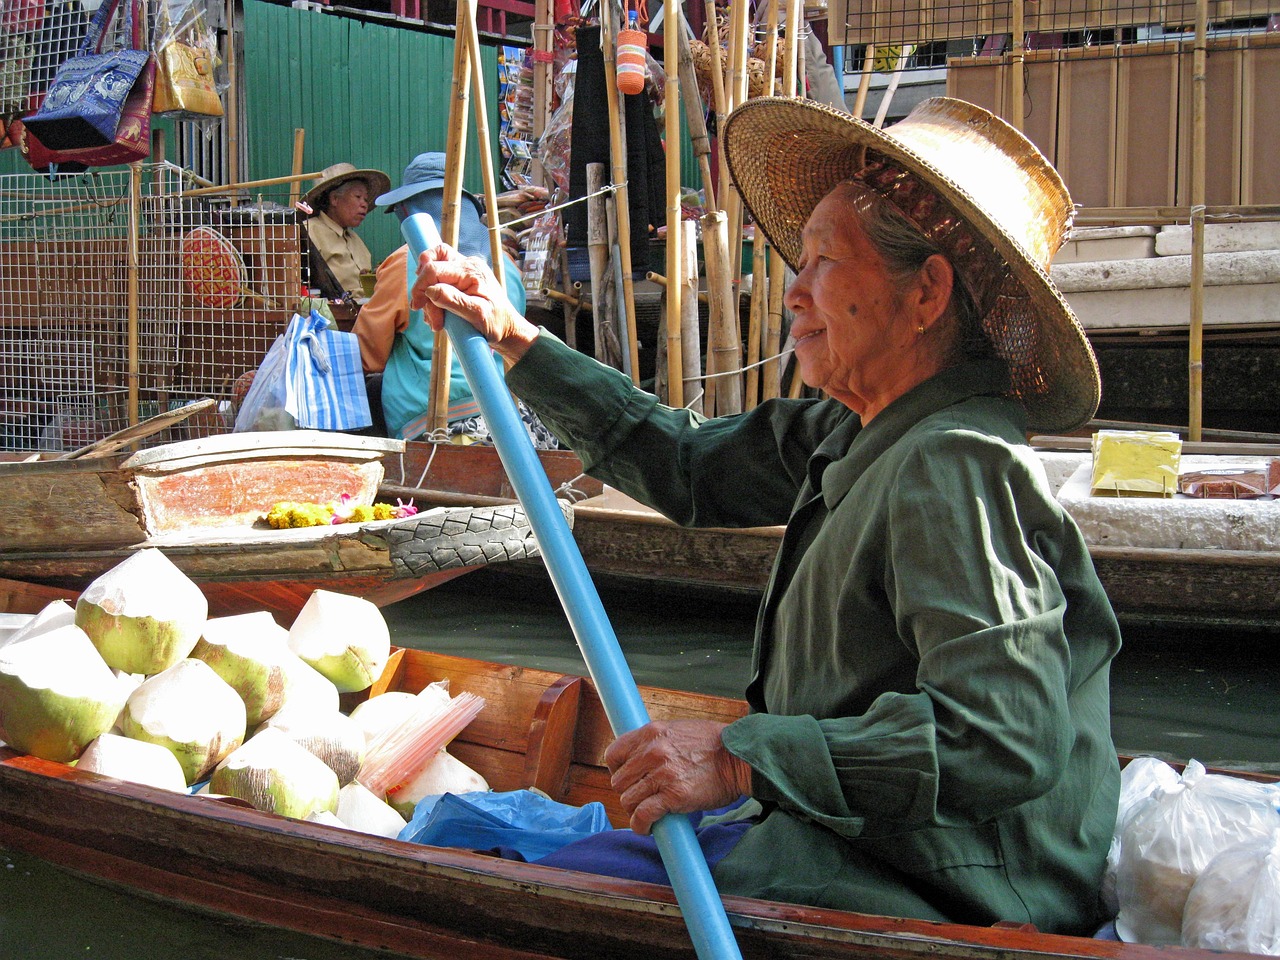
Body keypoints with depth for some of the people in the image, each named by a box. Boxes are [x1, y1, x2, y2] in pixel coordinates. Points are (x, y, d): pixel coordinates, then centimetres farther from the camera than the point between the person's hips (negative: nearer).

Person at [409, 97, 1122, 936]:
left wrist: (741, 758, -29)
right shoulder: (856, 435, 6)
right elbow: (686, 466, 18)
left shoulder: (953, 467, -23)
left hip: (927, 897, -9)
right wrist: (514, 339, 17)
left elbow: (1007, 738, -32)